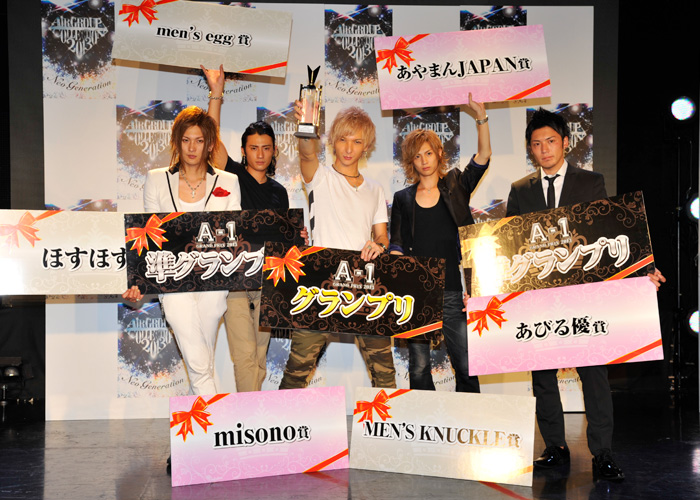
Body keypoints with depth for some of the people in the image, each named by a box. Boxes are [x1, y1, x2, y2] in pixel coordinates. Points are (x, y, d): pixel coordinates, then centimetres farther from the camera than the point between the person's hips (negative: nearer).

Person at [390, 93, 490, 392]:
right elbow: (397, 245, 10)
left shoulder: (455, 187, 10)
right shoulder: (403, 199, 13)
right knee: (419, 368, 3)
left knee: (466, 367, -2)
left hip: (452, 291, -1)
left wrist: (481, 116, -13)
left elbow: (483, 156, -2)